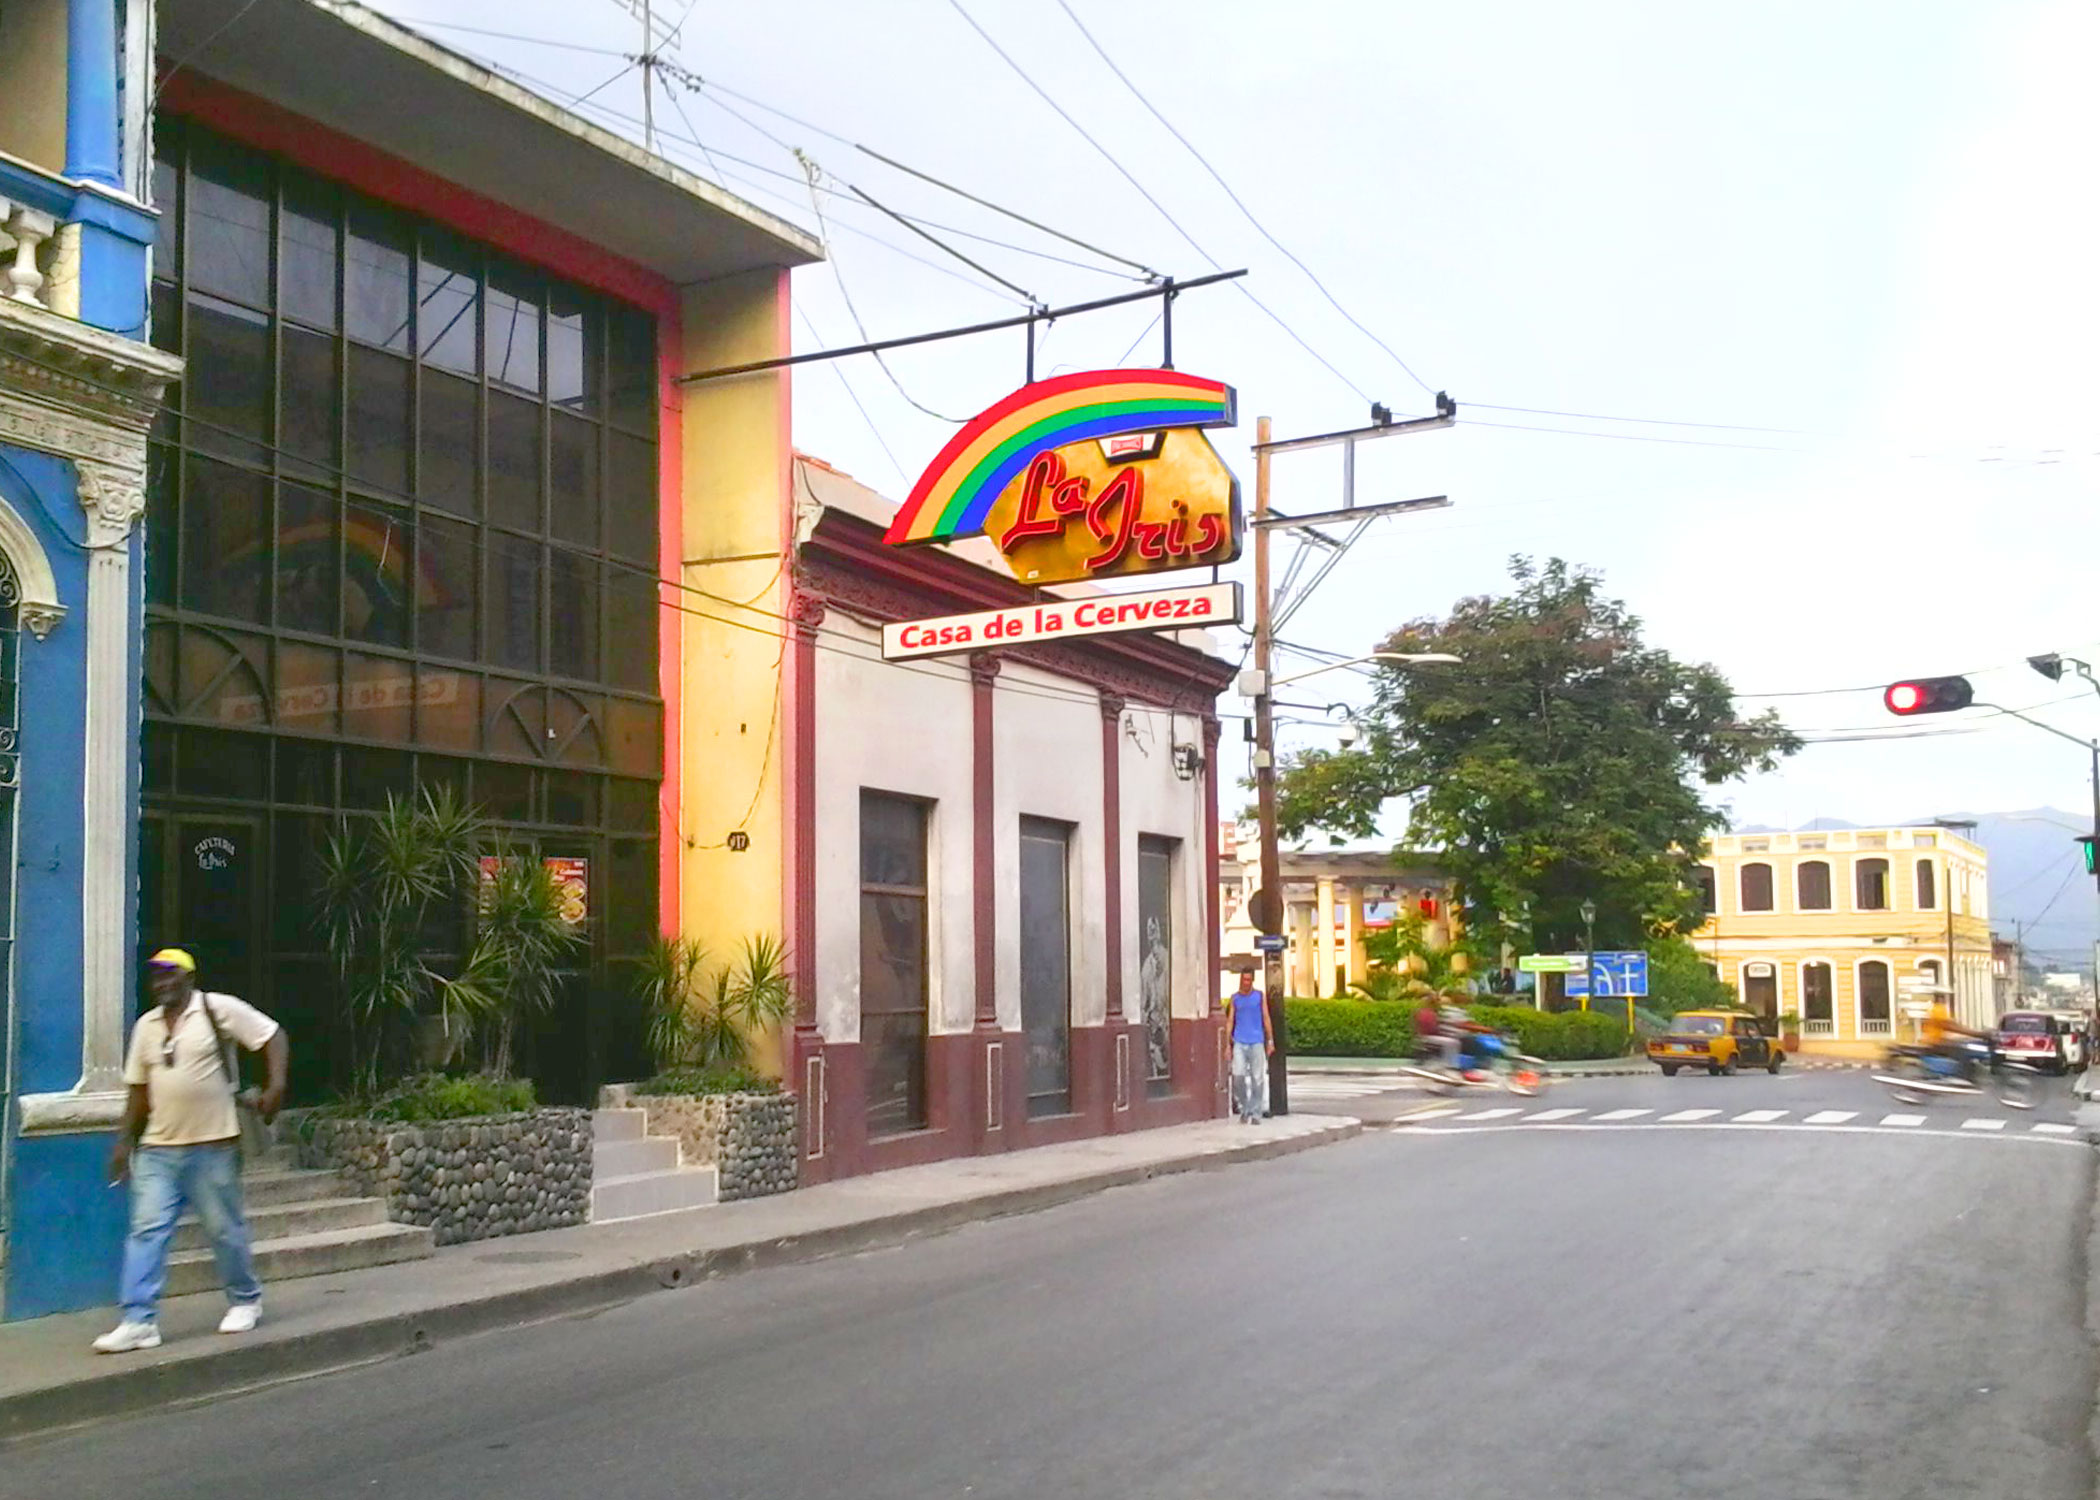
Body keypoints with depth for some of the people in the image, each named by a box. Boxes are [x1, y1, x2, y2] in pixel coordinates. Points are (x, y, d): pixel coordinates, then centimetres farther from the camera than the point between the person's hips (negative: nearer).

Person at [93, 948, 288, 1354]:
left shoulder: (220, 1010, -5)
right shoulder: (146, 1026, 12)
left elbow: (272, 1036, -4)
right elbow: (139, 1089, 16)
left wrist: (276, 1085, -17)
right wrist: (124, 1141, 12)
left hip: (213, 1145, -5)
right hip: (158, 1148, 5)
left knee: (225, 1228, 5)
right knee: (147, 1229, -5)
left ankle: (246, 1300, 24)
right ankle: (139, 1321, -4)